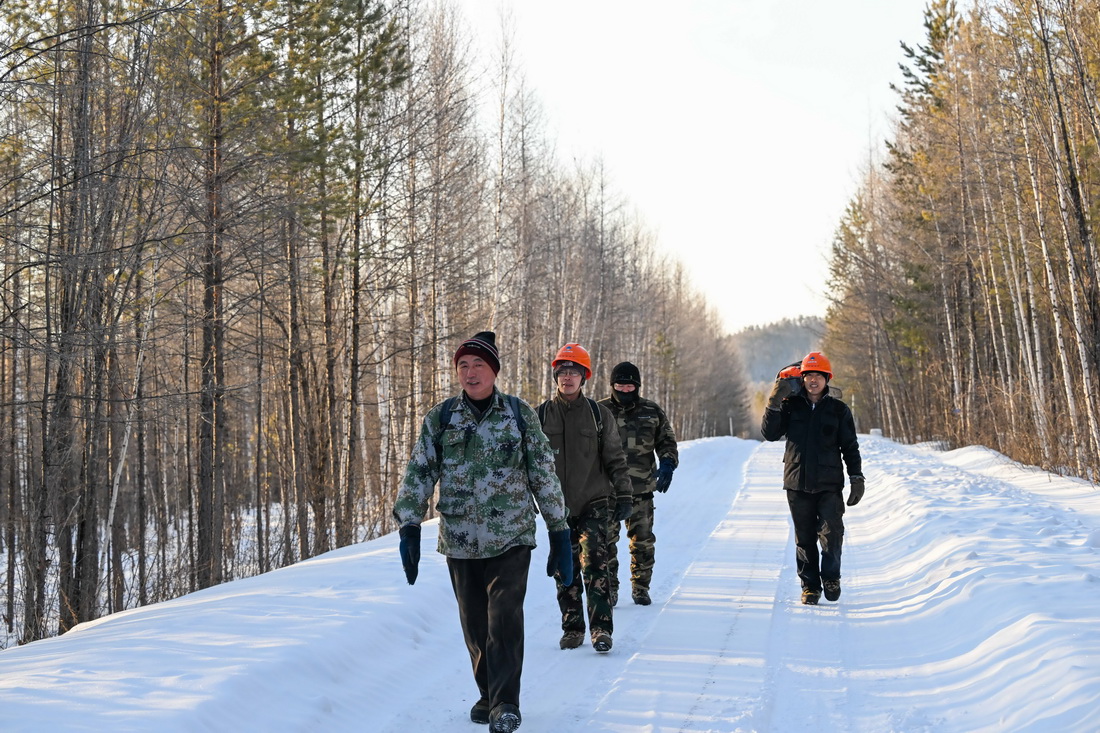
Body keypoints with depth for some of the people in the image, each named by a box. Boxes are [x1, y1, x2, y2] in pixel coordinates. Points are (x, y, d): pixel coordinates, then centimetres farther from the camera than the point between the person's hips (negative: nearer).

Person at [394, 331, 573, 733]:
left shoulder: (520, 414, 2)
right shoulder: (440, 417, 4)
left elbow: (544, 474, 5)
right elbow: (418, 473, 2)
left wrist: (560, 533, 4)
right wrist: (409, 527, -9)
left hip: (511, 537, -2)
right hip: (460, 541, 2)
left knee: (505, 619, -12)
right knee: (474, 624, 10)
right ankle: (488, 694, 27)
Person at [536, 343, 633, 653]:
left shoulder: (598, 415, 3)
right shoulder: (541, 415, 4)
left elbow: (615, 459, 7)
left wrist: (623, 495, 2)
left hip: (594, 503, -1)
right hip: (558, 507, 2)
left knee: (594, 563, -12)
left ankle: (601, 628, -6)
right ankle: (572, 628, 17)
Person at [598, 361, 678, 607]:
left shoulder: (652, 412, 6)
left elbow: (667, 441, 14)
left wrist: (667, 464, -5)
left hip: (641, 489, 1)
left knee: (643, 541, 7)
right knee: (605, 540, -3)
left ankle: (641, 587, 21)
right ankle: (609, 588, 9)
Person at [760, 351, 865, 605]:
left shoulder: (838, 410, 6)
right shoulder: (791, 405, 6)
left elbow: (850, 448, 8)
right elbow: (770, 433, -3)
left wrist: (857, 479, 1)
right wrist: (774, 403, -13)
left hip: (829, 484, -1)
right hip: (797, 483, 1)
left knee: (831, 534, -11)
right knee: (804, 538, 7)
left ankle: (831, 577, 11)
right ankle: (810, 585, 18)